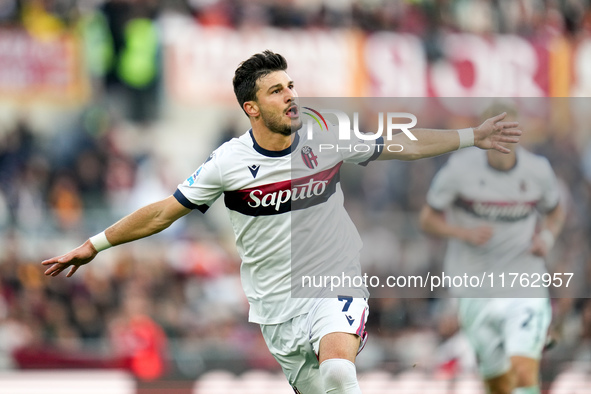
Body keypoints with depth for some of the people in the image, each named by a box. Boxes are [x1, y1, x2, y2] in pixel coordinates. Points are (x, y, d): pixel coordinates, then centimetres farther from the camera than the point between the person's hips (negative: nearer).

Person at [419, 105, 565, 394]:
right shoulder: (460, 169, -7)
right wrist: (465, 233, -16)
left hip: (526, 286, 0)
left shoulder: (538, 171, 0)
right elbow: (428, 219, 2)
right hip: (476, 291, 0)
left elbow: (555, 213, 19)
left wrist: (546, 237, -3)